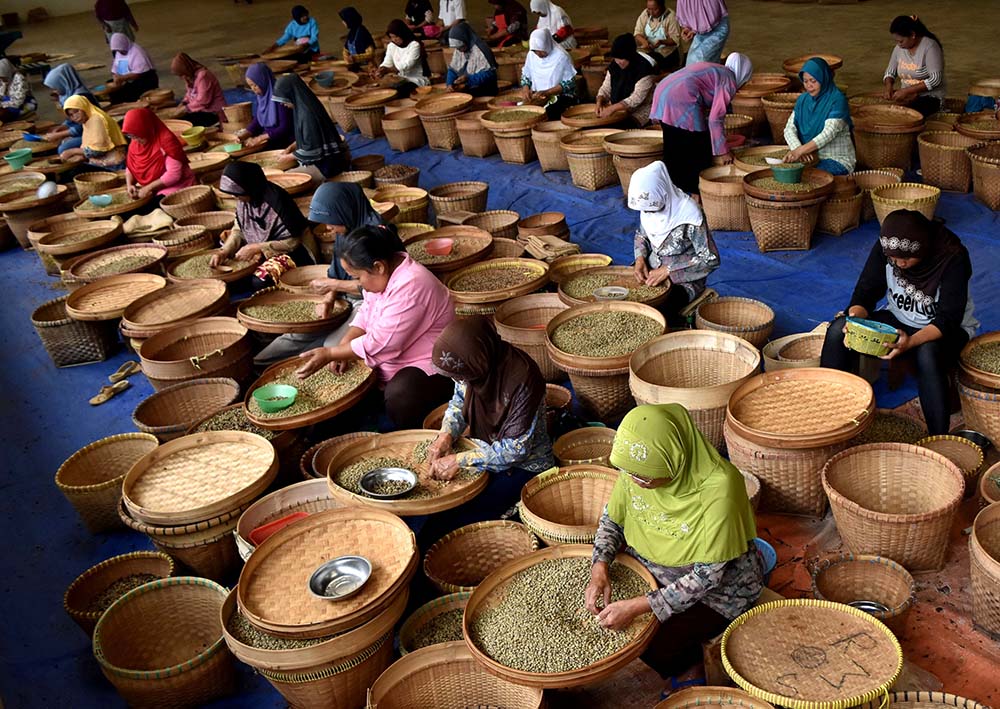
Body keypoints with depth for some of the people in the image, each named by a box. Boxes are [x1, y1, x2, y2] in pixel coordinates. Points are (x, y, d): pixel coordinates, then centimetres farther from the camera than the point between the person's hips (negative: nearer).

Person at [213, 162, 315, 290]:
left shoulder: (276, 200, -27)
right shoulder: (244, 200, -5)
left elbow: (292, 242, -22)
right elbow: (239, 230, 6)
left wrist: (255, 248, -24)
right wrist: (225, 251, -13)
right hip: (261, 250, 8)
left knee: (260, 281, -30)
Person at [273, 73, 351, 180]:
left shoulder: (308, 114, -23)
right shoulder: (303, 107, 5)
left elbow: (311, 149, -22)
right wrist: (292, 147, 8)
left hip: (326, 164, -9)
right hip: (323, 158, 9)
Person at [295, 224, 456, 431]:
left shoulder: (410, 286, -29)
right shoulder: (385, 271, -3)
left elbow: (379, 345, -27)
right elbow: (366, 313, 10)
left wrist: (329, 354, -19)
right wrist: (343, 347, -7)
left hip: (429, 366, -9)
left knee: (398, 397, -34)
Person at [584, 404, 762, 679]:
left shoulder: (719, 488, -34)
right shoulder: (637, 465, -17)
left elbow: (708, 575, -28)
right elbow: (612, 519, 1)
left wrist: (638, 606, -31)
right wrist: (599, 569, -17)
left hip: (717, 590, -6)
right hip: (649, 567, 6)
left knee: (653, 646, -20)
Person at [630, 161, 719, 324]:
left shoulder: (689, 214, -23)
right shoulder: (649, 206, -5)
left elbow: (711, 259, -20)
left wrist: (668, 270, -22)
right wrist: (640, 258, -7)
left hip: (684, 280, -6)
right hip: (652, 271, 6)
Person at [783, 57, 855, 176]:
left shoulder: (837, 100, -12)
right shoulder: (802, 99, 8)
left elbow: (828, 133, -23)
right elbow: (789, 128, 1)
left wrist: (799, 151, -33)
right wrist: (798, 150, -20)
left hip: (837, 160, -5)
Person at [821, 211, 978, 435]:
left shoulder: (952, 257, -25)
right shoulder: (884, 248, -13)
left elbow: (949, 319, -27)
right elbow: (865, 292, -9)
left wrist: (911, 341, -44)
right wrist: (856, 317, -32)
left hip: (947, 330, -4)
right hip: (899, 320, 5)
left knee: (928, 354, -40)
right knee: (839, 330, -19)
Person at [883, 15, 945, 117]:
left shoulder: (930, 46, -14)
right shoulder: (899, 48, 5)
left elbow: (936, 79, -19)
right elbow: (890, 72, 16)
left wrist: (906, 91, -24)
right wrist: (889, 85, -8)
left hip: (930, 97, -6)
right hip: (907, 97, 6)